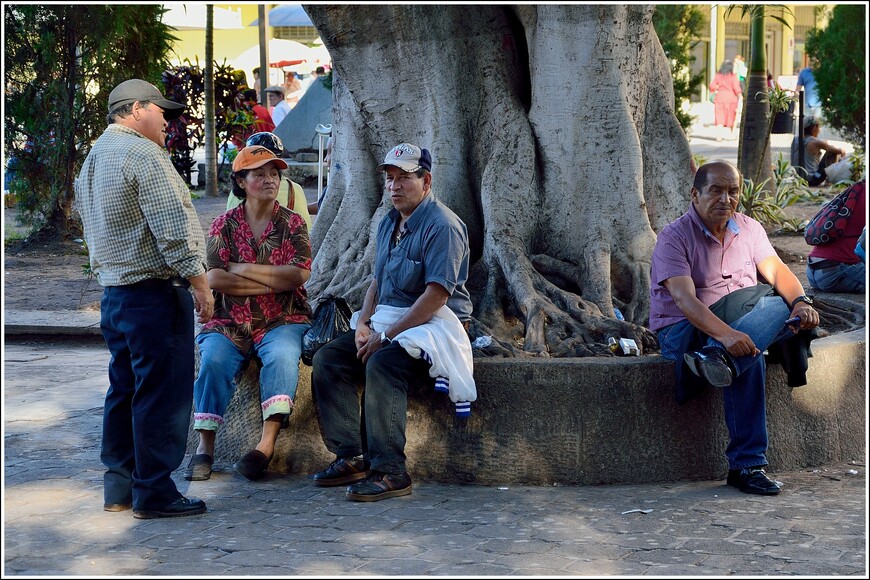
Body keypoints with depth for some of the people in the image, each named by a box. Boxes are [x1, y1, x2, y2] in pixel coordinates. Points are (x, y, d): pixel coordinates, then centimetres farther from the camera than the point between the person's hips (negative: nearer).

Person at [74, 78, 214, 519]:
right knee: (162, 394, -5)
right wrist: (199, 282, -14)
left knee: (125, 389, 15)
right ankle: (154, 493, -2)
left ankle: (119, 487, 18)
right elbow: (172, 227, -19)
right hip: (155, 291, -10)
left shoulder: (93, 159, 17)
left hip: (113, 292, 10)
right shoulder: (143, 154, -13)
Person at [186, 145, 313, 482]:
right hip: (230, 323, 1)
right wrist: (274, 281, -10)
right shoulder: (223, 226, 7)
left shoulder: (292, 224, 7)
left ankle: (267, 444, -37)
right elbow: (214, 279, -7)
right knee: (213, 359, -28)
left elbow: (299, 275, -9)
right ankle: (205, 447, -25)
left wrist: (244, 269, -8)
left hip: (282, 321, 0)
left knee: (281, 356, -32)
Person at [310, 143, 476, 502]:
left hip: (434, 325, -9)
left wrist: (387, 335, -21)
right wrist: (363, 322, 1)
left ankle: (390, 472, -32)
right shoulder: (389, 224, 16)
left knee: (382, 364, -34)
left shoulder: (442, 226, -13)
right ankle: (351, 457, -11)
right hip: (388, 323, 9)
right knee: (327, 358, -8)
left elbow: (436, 295, -21)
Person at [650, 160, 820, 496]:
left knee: (783, 307, -26)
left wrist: (800, 301, -24)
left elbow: (777, 270, 0)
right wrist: (725, 334, -42)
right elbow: (684, 299, -25)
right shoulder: (674, 238, -11)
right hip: (686, 329, -6)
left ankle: (716, 358, -49)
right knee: (747, 355, -34)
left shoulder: (749, 229, 10)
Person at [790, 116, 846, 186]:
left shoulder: (795, 140, 4)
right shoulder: (816, 142, -14)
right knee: (833, 153, 4)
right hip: (811, 181, -7)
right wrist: (842, 151, 22)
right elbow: (839, 151, -4)